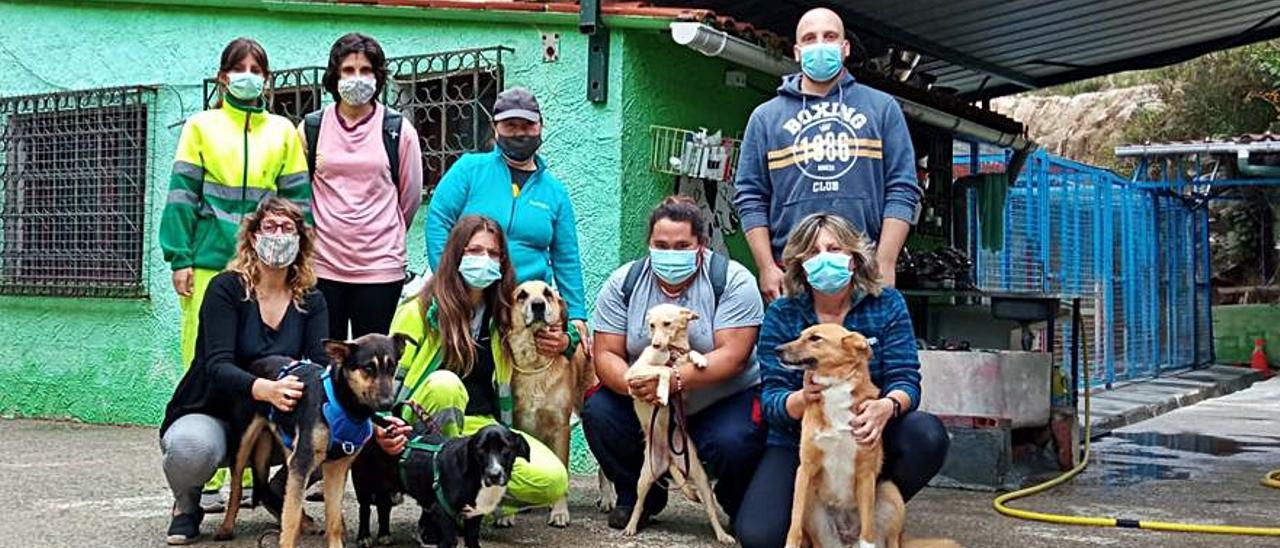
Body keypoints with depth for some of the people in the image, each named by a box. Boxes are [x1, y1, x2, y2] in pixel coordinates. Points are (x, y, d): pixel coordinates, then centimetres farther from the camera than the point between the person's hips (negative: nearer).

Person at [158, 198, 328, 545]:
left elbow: (323, 364, -12)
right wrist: (264, 389, -47)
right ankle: (186, 505, -2)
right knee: (192, 446, -39)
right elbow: (218, 366, -25)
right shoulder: (225, 288, -13)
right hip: (206, 415, -3)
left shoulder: (310, 301, 0)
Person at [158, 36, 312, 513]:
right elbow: (182, 193, 4)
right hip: (210, 262, -1)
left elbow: (297, 199, 11)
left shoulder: (283, 131, 13)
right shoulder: (201, 126, 10)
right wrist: (180, 259, -5)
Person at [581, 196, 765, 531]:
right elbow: (606, 355, -7)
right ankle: (638, 496, 5)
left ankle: (741, 510, 5)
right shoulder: (623, 283, -3)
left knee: (733, 443, -32)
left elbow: (732, 356, -21)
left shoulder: (732, 280, -13)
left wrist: (674, 378, -36)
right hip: (645, 403, 4)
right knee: (598, 412, -22)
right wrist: (632, 384, -30)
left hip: (724, 399, -3)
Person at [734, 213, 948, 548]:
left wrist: (887, 406, -35)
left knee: (928, 436, -32)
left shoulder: (887, 305, -2)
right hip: (799, 442, -1)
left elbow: (906, 380, -10)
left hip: (866, 436, 1)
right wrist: (801, 400, -35)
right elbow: (771, 398, -10)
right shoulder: (781, 315, -4)